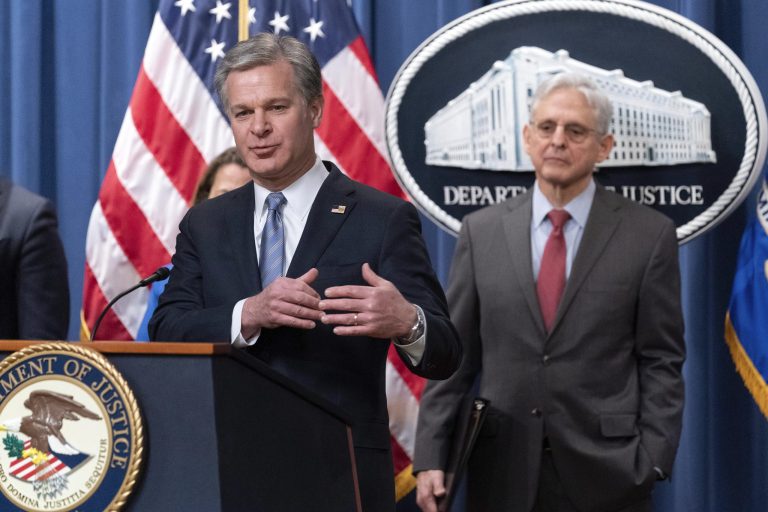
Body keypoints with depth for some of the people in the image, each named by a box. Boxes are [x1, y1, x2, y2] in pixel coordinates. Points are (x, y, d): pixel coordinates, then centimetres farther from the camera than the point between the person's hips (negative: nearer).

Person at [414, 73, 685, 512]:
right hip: (503, 473, 2)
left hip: (605, 474, -2)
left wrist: (652, 464, -8)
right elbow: (454, 355, 5)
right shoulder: (482, 231, 5)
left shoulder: (648, 235, 0)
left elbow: (661, 363, -1)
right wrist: (431, 456, -1)